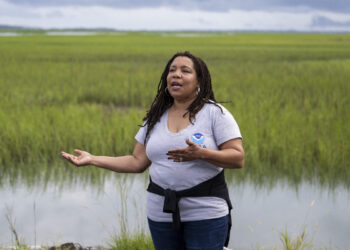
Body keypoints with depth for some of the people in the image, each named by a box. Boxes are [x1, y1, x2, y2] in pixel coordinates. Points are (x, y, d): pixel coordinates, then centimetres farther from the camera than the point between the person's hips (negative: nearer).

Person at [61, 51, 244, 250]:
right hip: (162, 213, 4)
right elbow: (138, 162, 9)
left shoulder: (215, 113, -5)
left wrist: (201, 154, -27)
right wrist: (93, 159, 0)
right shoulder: (156, 118, 10)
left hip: (205, 216, -4)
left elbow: (238, 159, -11)